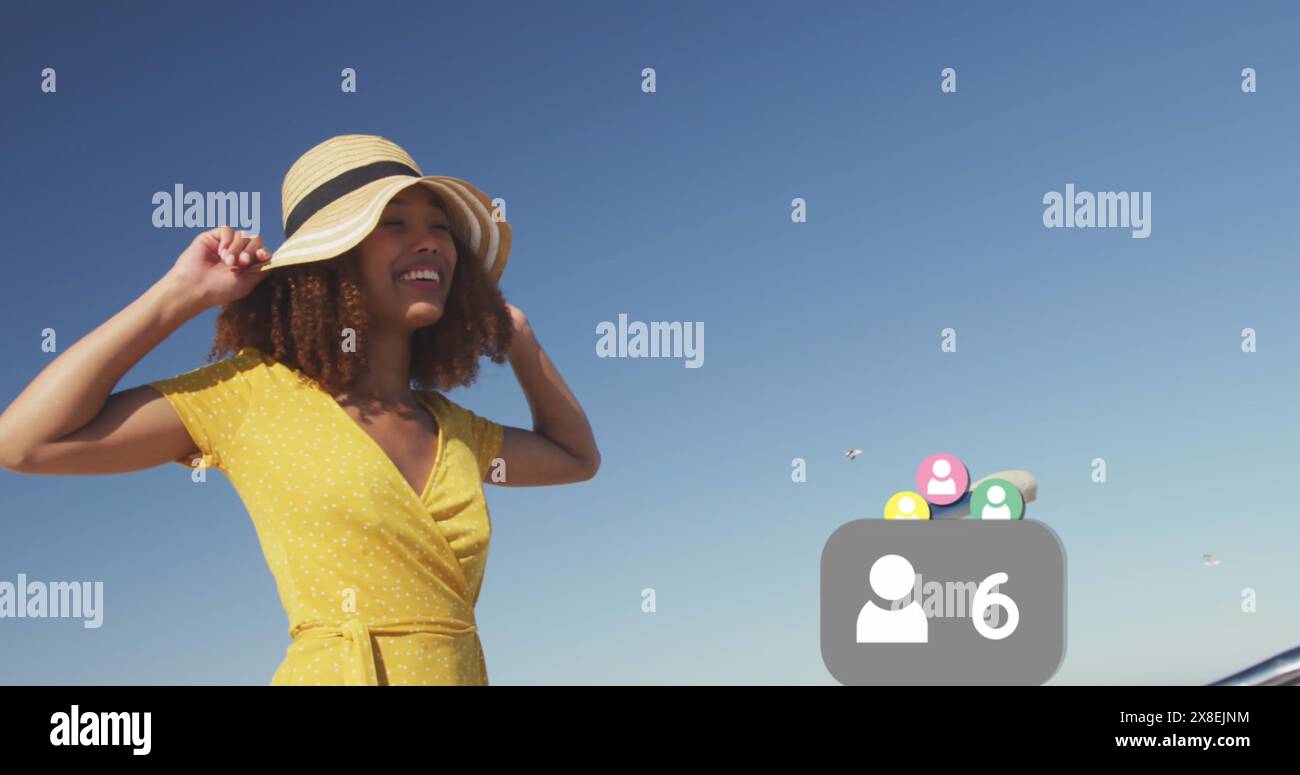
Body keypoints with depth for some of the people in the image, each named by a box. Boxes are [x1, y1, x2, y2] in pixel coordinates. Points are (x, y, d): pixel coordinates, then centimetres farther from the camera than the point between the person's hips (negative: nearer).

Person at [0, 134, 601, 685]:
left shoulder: (450, 428, 13)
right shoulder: (259, 392, -1)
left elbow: (576, 456, 30)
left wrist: (517, 336, 19)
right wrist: (182, 294, -5)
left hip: (462, 669, 5)